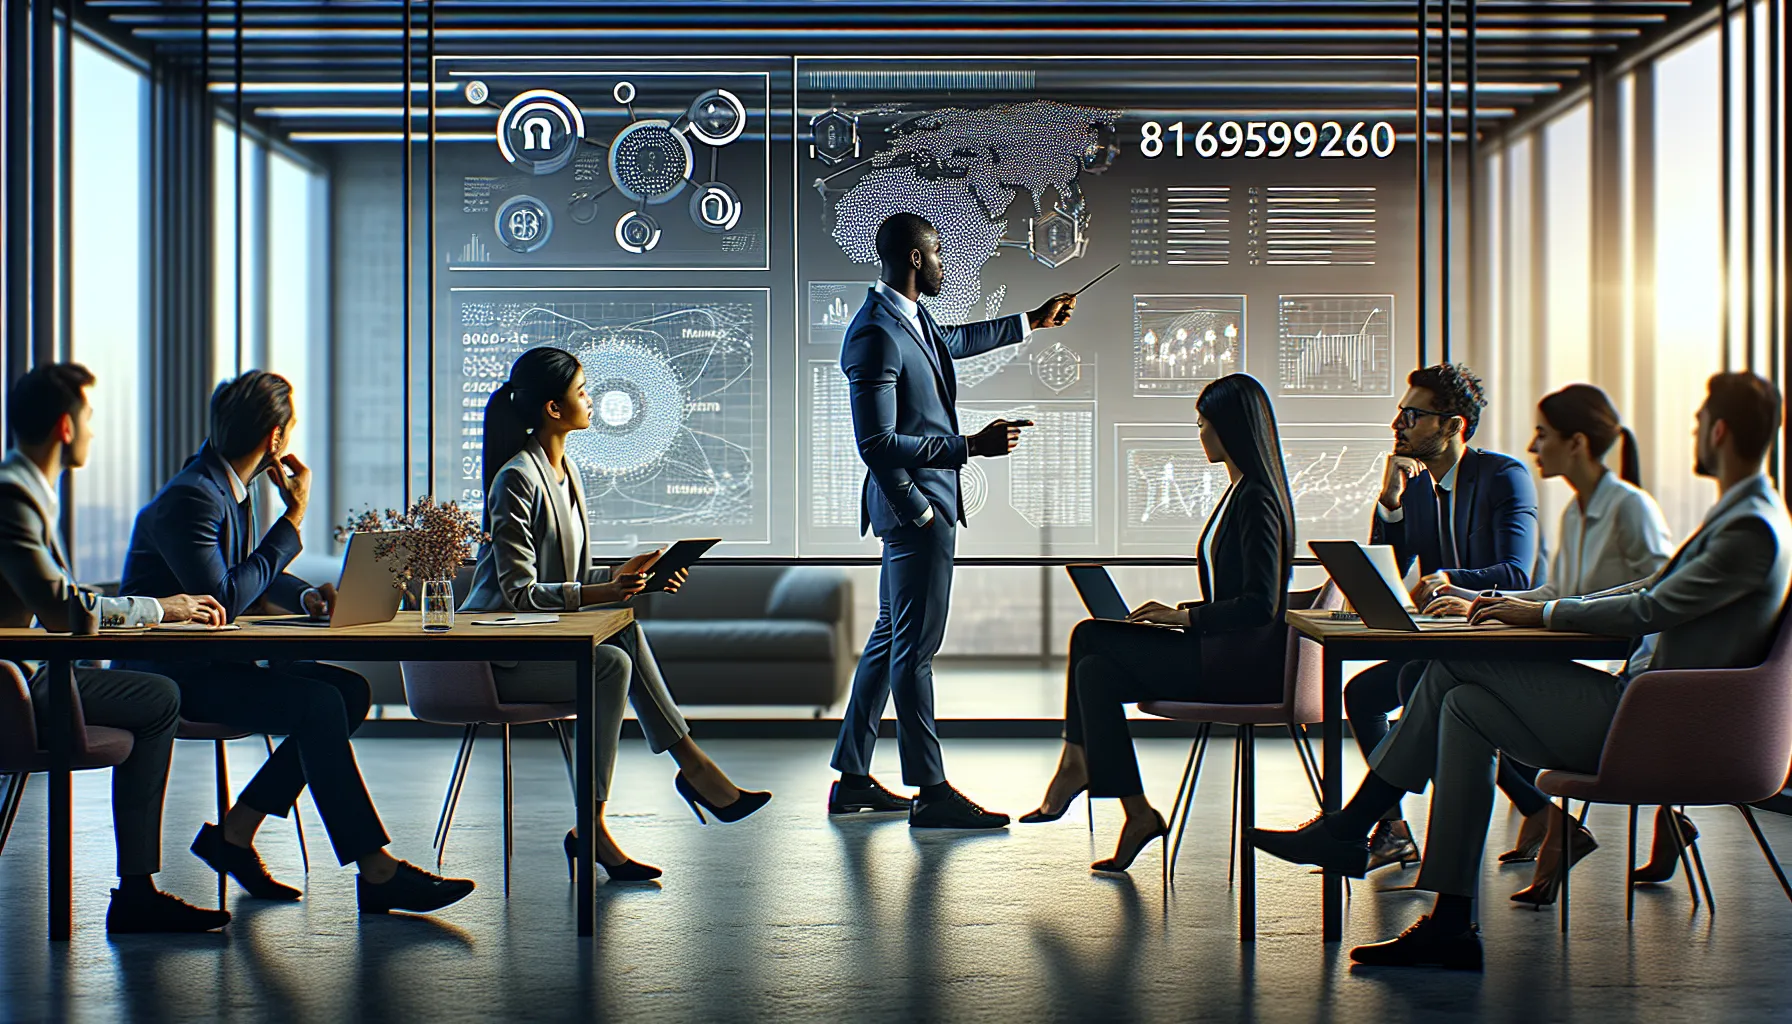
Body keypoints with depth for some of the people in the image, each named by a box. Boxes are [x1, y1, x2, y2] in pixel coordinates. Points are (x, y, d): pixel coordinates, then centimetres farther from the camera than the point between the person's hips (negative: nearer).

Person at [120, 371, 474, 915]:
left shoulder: (230, 486, 10)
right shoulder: (190, 498, -19)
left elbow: (252, 573, 23)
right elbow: (224, 599, -26)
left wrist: (305, 595, 2)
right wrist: (293, 519, -18)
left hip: (215, 663, 9)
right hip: (171, 676, -9)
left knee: (351, 691, -6)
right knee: (318, 705, -26)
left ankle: (233, 834, 0)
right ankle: (376, 872, -23)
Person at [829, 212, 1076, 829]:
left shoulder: (912, 317, 12)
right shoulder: (875, 336, -19)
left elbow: (954, 340, 36)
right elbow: (879, 444, -23)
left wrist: (1034, 321, 44)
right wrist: (971, 446, -23)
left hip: (926, 506, 11)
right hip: (914, 506, -11)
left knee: (892, 638, 14)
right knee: (914, 646, -3)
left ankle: (852, 778, 22)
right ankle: (931, 792, 5)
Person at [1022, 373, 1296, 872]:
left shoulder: (1256, 498, -16)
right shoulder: (1241, 492, 16)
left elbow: (1260, 605, -23)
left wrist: (1185, 617, -17)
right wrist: (1179, 610, 11)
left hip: (1242, 662, -10)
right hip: (1224, 650, 10)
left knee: (1091, 638, -11)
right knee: (1096, 670, -2)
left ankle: (1076, 765, 2)